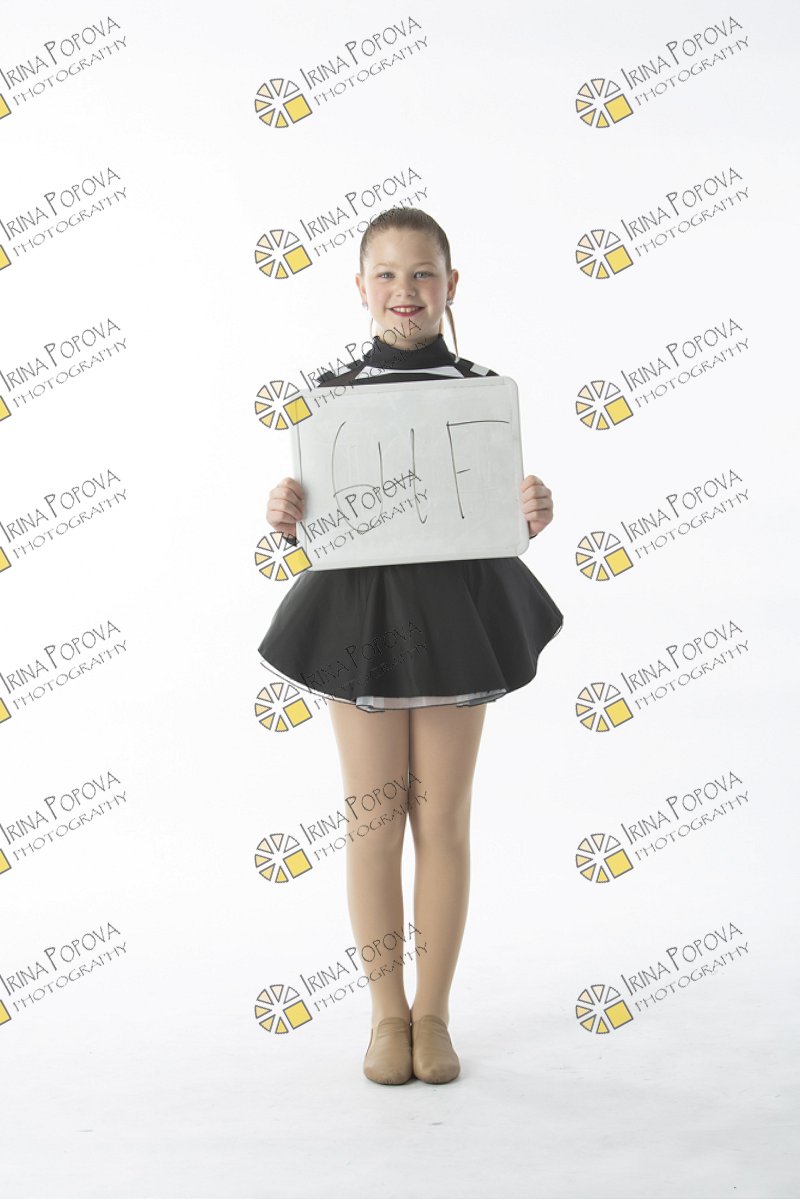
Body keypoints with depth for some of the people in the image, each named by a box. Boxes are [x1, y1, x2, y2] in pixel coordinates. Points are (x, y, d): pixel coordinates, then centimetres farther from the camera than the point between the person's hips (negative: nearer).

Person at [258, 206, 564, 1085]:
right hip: (360, 611, 0)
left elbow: (501, 509, 4)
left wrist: (534, 515, -17)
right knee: (373, 821, 5)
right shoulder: (335, 391, 2)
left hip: (456, 613, 0)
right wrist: (284, 515, -18)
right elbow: (317, 517, 4)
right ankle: (387, 1015, 20)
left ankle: (433, 1014, 20)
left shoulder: (480, 389, 2)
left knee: (443, 820, 6)